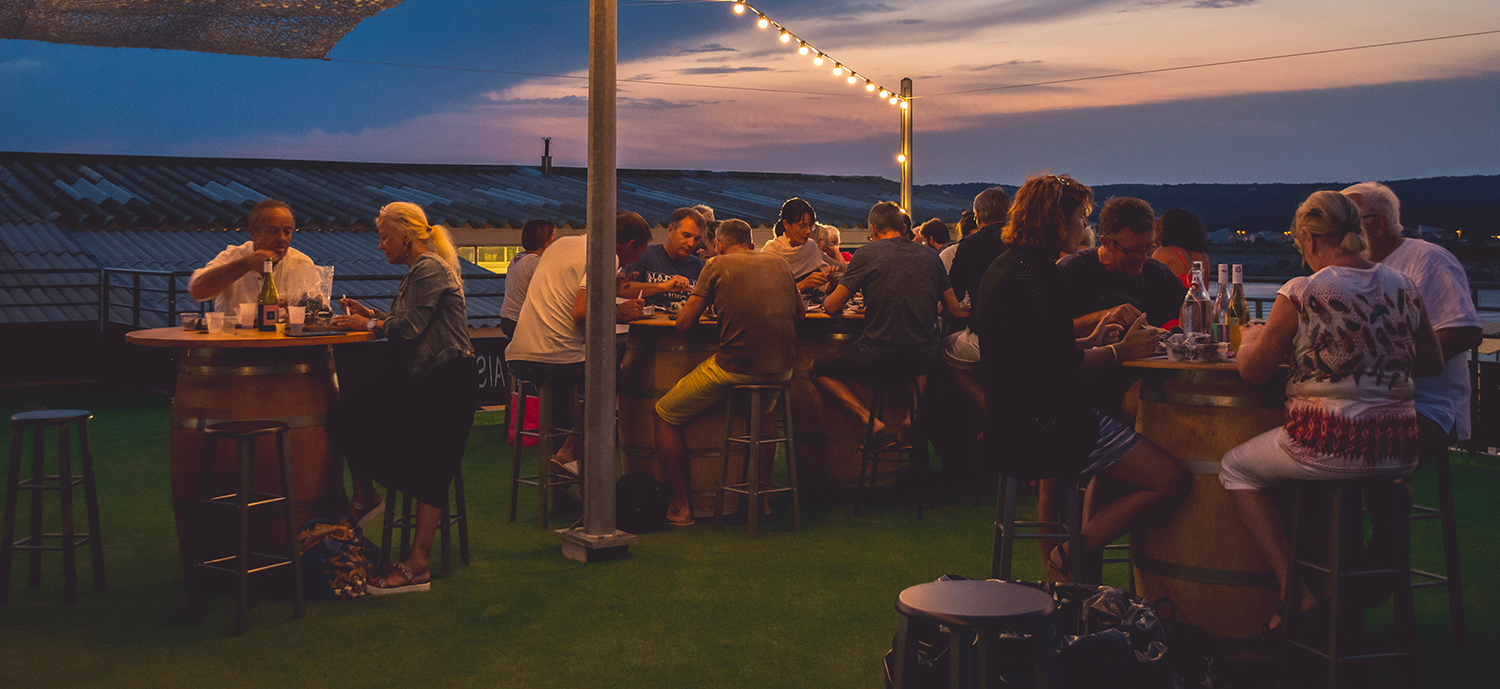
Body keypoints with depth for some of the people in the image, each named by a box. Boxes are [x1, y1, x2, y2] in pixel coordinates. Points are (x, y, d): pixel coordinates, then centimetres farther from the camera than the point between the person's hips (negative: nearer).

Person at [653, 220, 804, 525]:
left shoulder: (718, 265, 1)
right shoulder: (779, 263, 14)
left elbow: (684, 323, -1)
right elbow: (798, 312, 25)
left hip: (734, 367, -6)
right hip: (782, 369, 6)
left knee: (665, 415, 14)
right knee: (765, 410, 40)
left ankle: (680, 507, 15)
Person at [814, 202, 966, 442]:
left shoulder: (868, 253, -3)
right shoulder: (930, 255, 8)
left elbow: (832, 307, -3)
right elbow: (954, 310, 15)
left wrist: (827, 300, 21)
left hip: (878, 357, -4)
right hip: (924, 357, 4)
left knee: (818, 370, 20)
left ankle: (871, 421, 0)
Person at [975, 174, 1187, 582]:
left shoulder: (1003, 266, 15)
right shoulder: (1036, 270, -16)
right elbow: (1059, 363, -20)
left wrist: (1091, 342, 25)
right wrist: (1121, 351, -7)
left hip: (1009, 423, 11)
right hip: (1039, 429, -11)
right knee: (1169, 478, -10)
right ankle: (1072, 556, -5)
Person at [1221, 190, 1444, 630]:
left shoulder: (1302, 293, -11)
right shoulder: (1404, 287, 5)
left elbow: (1252, 370, -4)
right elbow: (1433, 365, 16)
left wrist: (1251, 337, 17)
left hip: (1328, 446, -6)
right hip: (1400, 452, 6)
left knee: (1236, 469, 17)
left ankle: (1296, 590, 8)